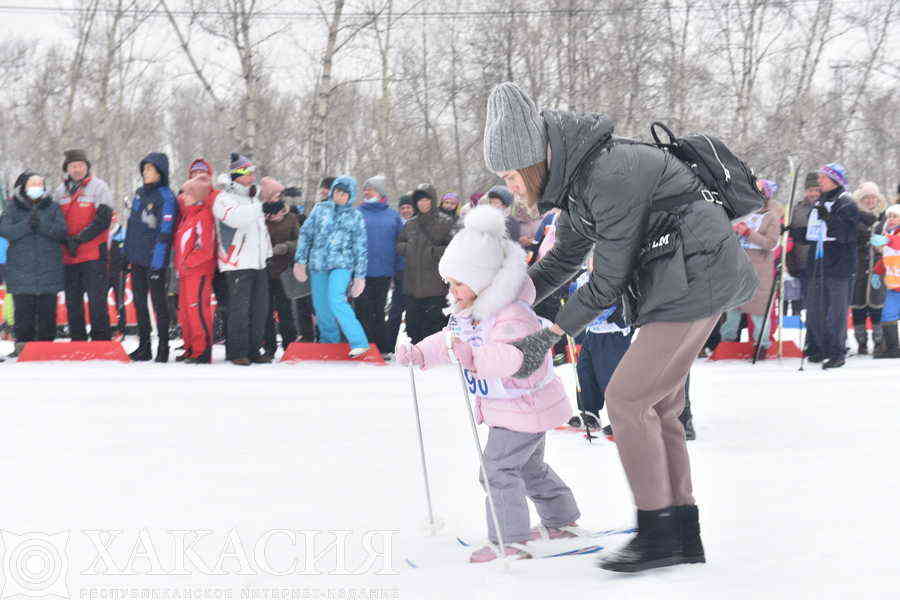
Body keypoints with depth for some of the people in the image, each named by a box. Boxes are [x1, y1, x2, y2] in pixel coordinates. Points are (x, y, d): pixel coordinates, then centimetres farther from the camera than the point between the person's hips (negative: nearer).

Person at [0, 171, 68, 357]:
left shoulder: (52, 207, 11)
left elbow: (62, 231, -2)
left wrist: (42, 224, -17)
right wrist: (26, 225, -18)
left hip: (49, 269, 1)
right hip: (21, 270, -1)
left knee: (47, 310, 1)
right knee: (24, 310, -2)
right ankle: (23, 345, 4)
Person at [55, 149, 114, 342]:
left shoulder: (98, 187, -2)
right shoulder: (61, 190, 15)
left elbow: (103, 219, -12)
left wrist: (78, 238, -18)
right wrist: (65, 240, -5)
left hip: (94, 255, -5)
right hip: (68, 257, 5)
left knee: (97, 301, -7)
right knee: (72, 303, 9)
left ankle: (101, 343, -3)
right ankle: (77, 342, 16)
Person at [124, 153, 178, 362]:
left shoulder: (166, 197, -12)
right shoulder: (140, 193, 12)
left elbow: (164, 233, -17)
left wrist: (157, 264, -20)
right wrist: (126, 253, 15)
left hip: (155, 260, -8)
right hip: (137, 259, 8)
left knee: (159, 302, -2)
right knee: (139, 302, 12)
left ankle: (163, 348, 4)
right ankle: (144, 347, 20)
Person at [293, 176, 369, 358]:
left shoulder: (356, 216, 6)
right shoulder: (320, 209, 10)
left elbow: (361, 249, 6)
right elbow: (305, 234, 10)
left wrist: (360, 276, 2)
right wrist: (300, 260, 2)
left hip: (342, 264, -4)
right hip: (318, 265, 4)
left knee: (336, 300, -23)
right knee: (321, 307, 4)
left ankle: (359, 342, -23)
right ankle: (329, 342, 22)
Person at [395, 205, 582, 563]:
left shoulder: (511, 314, -30)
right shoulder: (466, 310, 3)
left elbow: (511, 358, -43)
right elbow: (451, 340, 16)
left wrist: (471, 354, -51)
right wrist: (419, 353, 2)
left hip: (526, 406, -11)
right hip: (506, 407, 11)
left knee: (498, 468, -15)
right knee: (529, 467, 24)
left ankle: (510, 541, -12)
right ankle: (561, 521, 40)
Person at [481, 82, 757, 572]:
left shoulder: (608, 177, -25)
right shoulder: (574, 178, 6)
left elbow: (607, 282, -19)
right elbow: (564, 259, 19)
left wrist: (550, 335, -12)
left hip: (695, 280, -10)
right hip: (678, 282, 10)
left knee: (626, 398, -11)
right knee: (656, 407, 11)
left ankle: (657, 532, -7)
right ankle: (684, 535, 15)